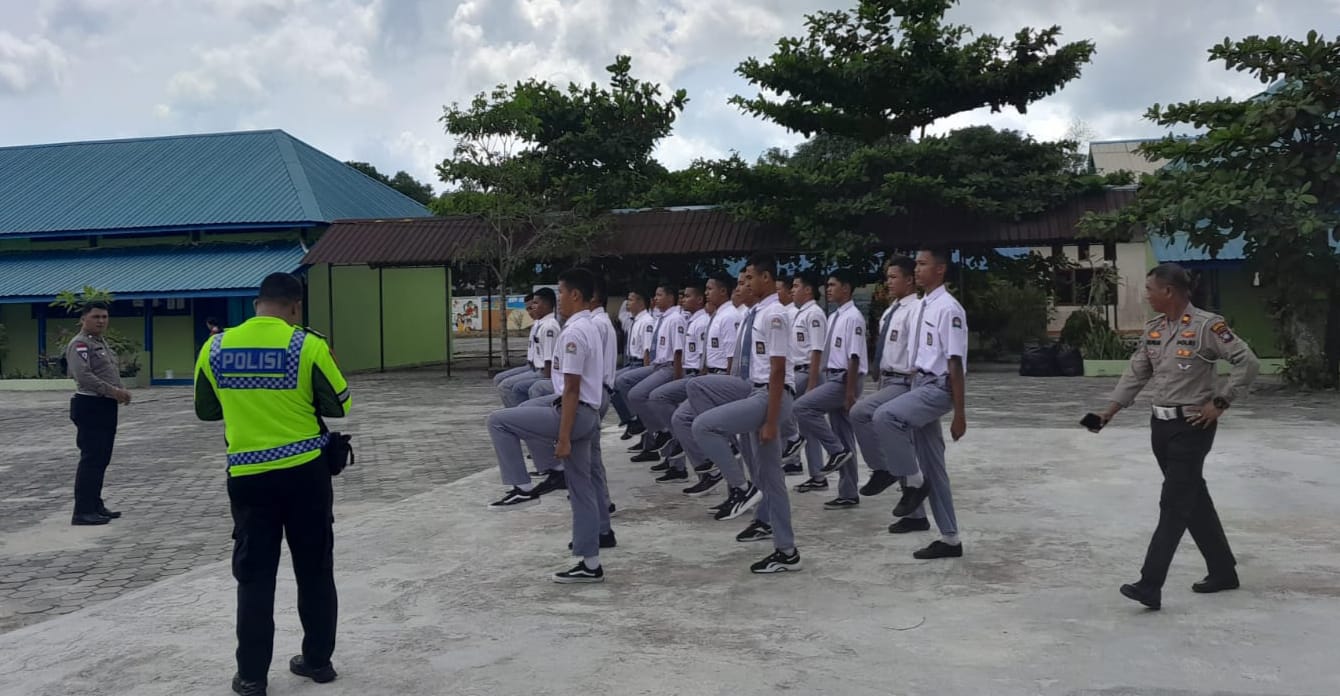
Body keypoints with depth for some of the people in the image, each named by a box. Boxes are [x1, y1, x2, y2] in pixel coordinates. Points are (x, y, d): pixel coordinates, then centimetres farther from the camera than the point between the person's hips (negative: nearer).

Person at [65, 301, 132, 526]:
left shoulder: (102, 343, 19)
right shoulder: (80, 344, -12)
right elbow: (84, 376, -24)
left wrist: (119, 393, 10)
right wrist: (114, 391, -25)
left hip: (106, 406, 10)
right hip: (90, 406, -10)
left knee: (102, 459, 13)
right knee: (91, 459, -10)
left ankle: (95, 505, 22)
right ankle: (83, 512, -7)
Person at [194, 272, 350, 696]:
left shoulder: (216, 347, 0)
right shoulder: (308, 346, -10)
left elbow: (206, 410, 12)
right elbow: (338, 406, -2)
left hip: (247, 475, 2)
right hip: (305, 471, -1)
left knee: (254, 575, 10)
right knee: (315, 570, 12)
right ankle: (318, 660, 22)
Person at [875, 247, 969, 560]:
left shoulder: (948, 308, -14)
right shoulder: (923, 306, 13)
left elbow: (955, 363, -17)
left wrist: (959, 413, -18)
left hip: (939, 387, -9)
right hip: (922, 385, 9)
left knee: (884, 417, -29)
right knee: (932, 467, 10)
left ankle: (913, 481, -9)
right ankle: (949, 539, 19)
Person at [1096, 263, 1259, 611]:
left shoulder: (1207, 325, -14)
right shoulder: (1154, 328, 8)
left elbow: (1248, 363, -13)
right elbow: (1137, 372, 14)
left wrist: (1219, 403, -13)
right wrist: (1111, 409, 7)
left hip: (1192, 426, -7)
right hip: (1161, 424, 7)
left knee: (1174, 504, -8)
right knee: (1194, 500, 15)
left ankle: (1150, 585, -10)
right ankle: (1223, 571, 29)